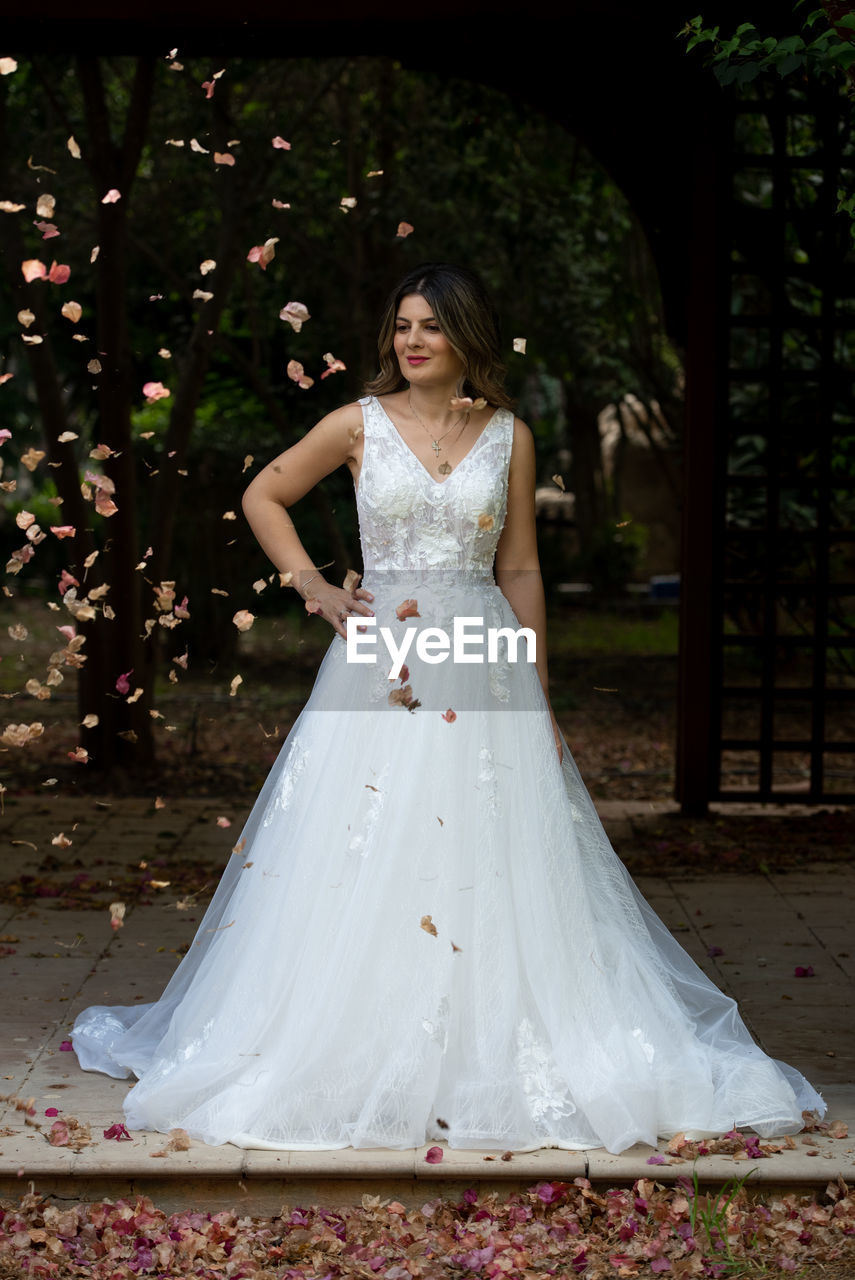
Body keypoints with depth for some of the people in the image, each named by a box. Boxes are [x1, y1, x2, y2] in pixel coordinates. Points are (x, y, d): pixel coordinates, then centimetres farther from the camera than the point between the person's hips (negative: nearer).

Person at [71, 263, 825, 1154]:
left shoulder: (510, 436, 6)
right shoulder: (360, 425, 3)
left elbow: (520, 570, 9)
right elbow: (263, 497, 15)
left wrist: (540, 698, 6)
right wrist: (313, 587, 3)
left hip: (484, 665, 1)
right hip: (378, 659, -1)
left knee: (493, 867, 0)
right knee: (360, 862, 0)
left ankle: (489, 1058, 12)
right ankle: (358, 1052, 11)